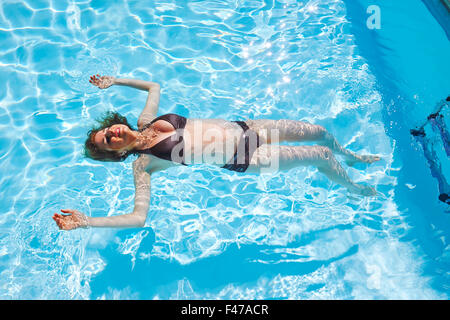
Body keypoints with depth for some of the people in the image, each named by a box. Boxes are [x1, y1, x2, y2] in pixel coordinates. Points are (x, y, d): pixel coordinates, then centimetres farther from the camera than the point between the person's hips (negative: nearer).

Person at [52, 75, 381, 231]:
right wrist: (85, 221, -28)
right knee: (321, 156, -2)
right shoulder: (143, 165, -13)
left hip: (242, 127, 6)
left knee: (319, 132, 11)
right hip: (244, 160, -6)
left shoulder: (145, 120, 2)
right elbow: (138, 217, -22)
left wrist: (115, 80, 15)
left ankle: (352, 156, 45)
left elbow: (154, 85, 20)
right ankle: (354, 189, 31)